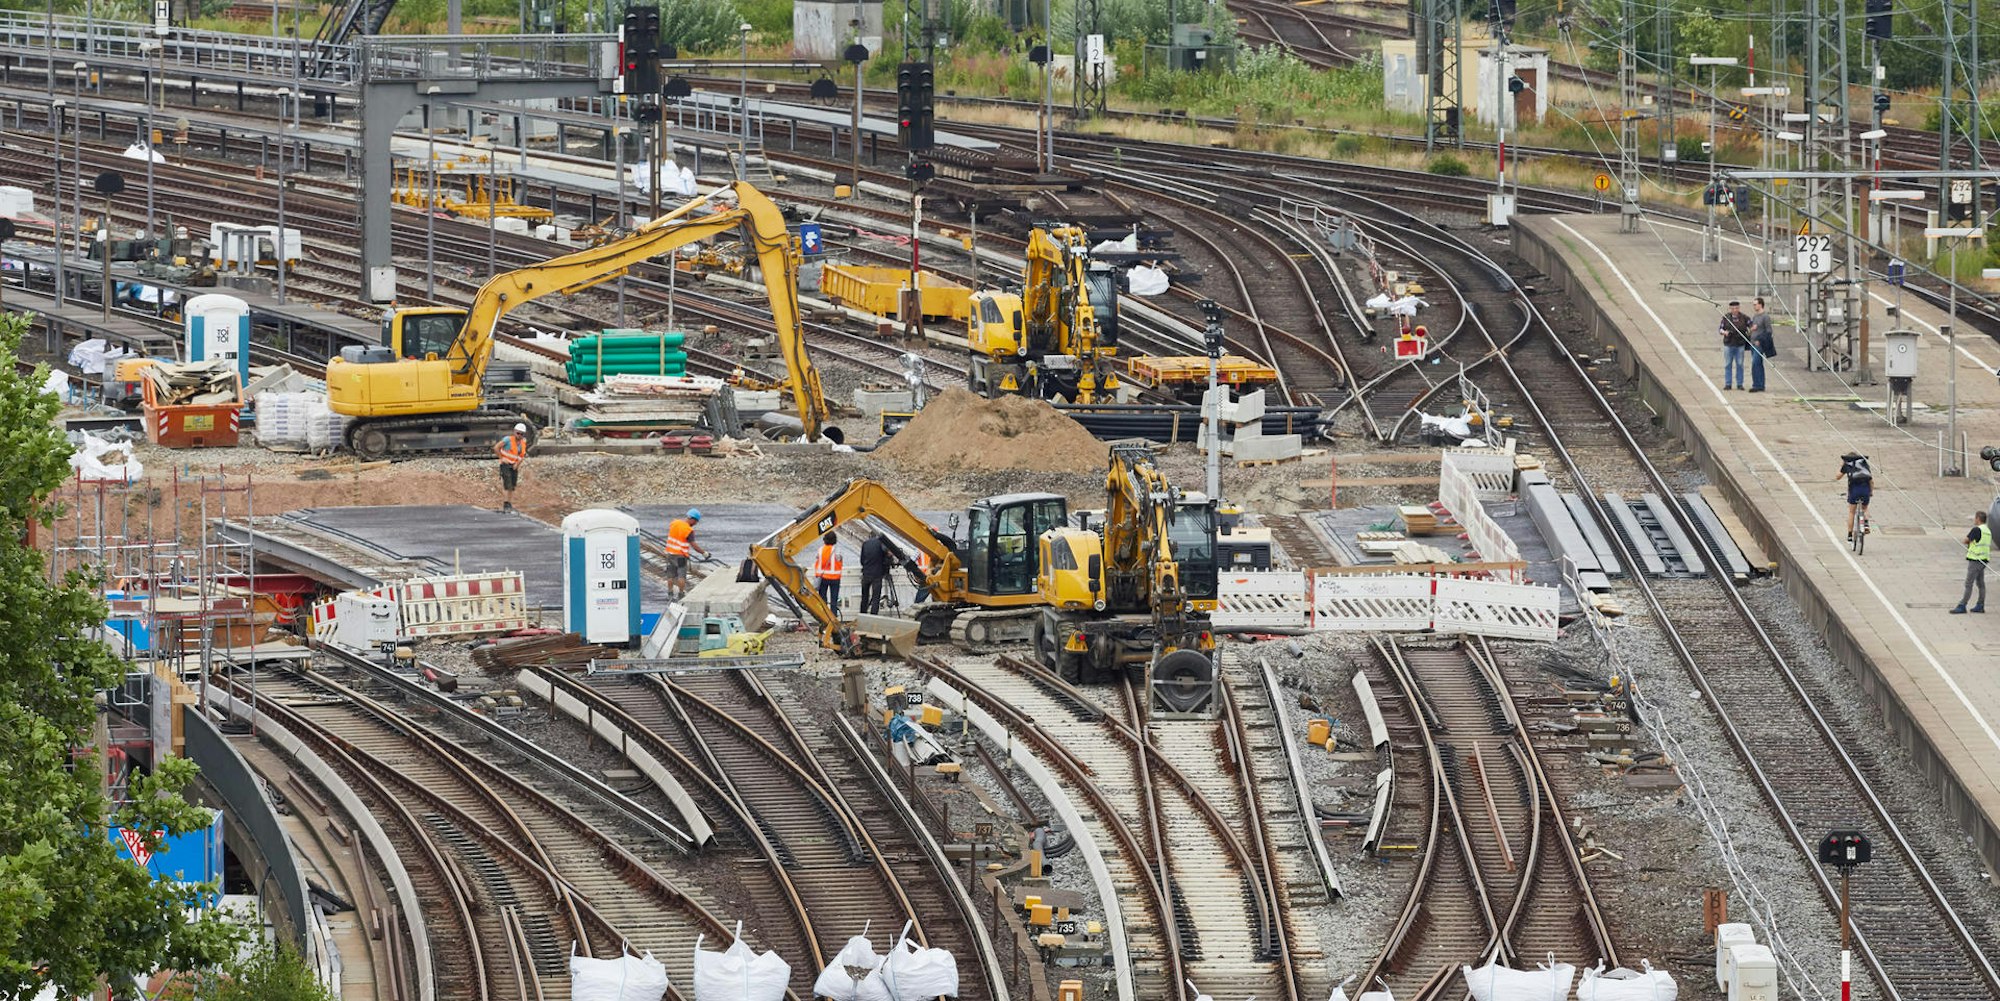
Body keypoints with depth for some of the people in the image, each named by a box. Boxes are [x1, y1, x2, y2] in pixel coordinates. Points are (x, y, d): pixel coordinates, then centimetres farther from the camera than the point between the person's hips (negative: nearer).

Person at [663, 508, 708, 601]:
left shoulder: (674, 523, 1)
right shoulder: (688, 530, -19)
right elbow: (694, 545, -18)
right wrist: (704, 553, -8)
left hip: (670, 552, 7)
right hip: (681, 555, -7)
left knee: (671, 575, 14)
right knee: (682, 575, 1)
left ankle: (670, 594, 21)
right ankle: (681, 594, 2)